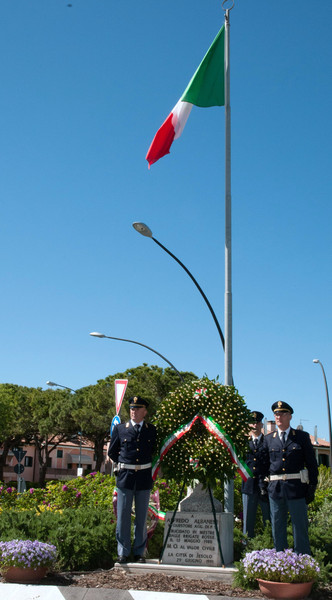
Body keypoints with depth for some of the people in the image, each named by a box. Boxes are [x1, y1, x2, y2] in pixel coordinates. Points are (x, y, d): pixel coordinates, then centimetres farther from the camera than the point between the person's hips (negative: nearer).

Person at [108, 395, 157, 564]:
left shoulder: (152, 430, 5)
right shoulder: (120, 429, 3)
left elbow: (155, 450, 16)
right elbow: (112, 452, 13)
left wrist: (145, 465, 9)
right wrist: (123, 464, 10)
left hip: (144, 478, 1)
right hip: (125, 477, -1)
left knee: (141, 517, 8)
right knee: (123, 516, 2)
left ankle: (139, 552, 17)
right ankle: (123, 552, 11)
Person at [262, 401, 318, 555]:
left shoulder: (302, 436, 4)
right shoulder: (268, 439, 10)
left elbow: (312, 464, 4)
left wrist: (312, 487, -1)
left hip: (297, 488, -2)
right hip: (275, 489, 2)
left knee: (300, 527, 2)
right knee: (277, 527, 9)